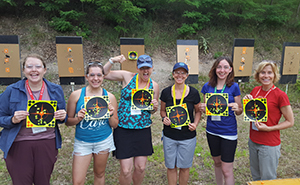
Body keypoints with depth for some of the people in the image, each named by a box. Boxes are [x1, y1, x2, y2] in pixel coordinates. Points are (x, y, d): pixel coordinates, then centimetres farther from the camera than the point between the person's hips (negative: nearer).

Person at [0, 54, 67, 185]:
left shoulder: (55, 90, 3)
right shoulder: (12, 91, -2)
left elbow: (62, 117, 12)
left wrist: (62, 117, -11)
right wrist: (13, 120, -18)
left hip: (47, 145, 2)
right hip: (19, 146, -1)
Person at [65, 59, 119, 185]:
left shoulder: (109, 97, -4)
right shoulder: (76, 95, -6)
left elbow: (115, 125, 2)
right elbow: (68, 122, -1)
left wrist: (110, 115, -18)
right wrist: (78, 118, -20)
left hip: (103, 141, 1)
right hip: (82, 142, -1)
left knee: (99, 175, 18)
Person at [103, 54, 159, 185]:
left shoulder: (154, 86, 5)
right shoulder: (127, 77, -3)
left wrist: (155, 107, -7)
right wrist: (112, 61, -14)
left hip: (143, 130, 3)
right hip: (123, 129, -2)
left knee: (141, 168, 11)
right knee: (126, 170, 0)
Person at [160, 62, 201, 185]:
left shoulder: (193, 93, -6)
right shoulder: (166, 92, -3)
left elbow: (198, 111, 6)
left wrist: (195, 124, -11)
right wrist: (164, 118, -12)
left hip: (188, 137, -1)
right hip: (169, 136, 1)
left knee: (184, 166, 14)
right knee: (171, 166, 13)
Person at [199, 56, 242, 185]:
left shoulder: (234, 87, -7)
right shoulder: (207, 86, 0)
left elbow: (239, 111, 0)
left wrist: (237, 108, -22)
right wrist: (202, 108, -11)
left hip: (229, 132, -3)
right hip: (212, 131, 4)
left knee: (227, 170, 1)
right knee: (217, 162, 21)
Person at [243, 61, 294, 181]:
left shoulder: (280, 95, -16)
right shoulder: (255, 90, 2)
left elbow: (290, 122, -10)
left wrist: (268, 128, -20)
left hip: (269, 145, -6)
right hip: (253, 141, 6)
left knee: (267, 179, 9)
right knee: (255, 176, 22)